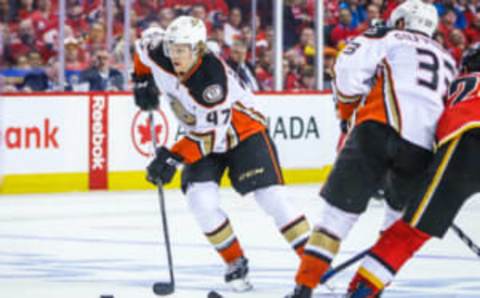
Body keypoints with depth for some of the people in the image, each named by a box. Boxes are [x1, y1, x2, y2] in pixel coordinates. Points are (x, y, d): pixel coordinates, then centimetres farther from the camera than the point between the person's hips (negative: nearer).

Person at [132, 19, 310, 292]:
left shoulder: (213, 80, -36)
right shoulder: (160, 55, -19)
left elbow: (211, 135, -34)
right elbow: (146, 41, 6)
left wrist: (173, 157, -37)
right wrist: (143, 82, 3)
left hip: (243, 132, -6)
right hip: (201, 139, 6)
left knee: (271, 196, -16)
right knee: (202, 201, -16)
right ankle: (236, 264, 1)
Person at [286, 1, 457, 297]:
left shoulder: (386, 38, 17)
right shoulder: (447, 61, 31)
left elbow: (351, 66, 1)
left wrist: (347, 107, 17)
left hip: (381, 128, -4)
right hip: (425, 147, 4)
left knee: (341, 208, -2)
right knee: (403, 214, 27)